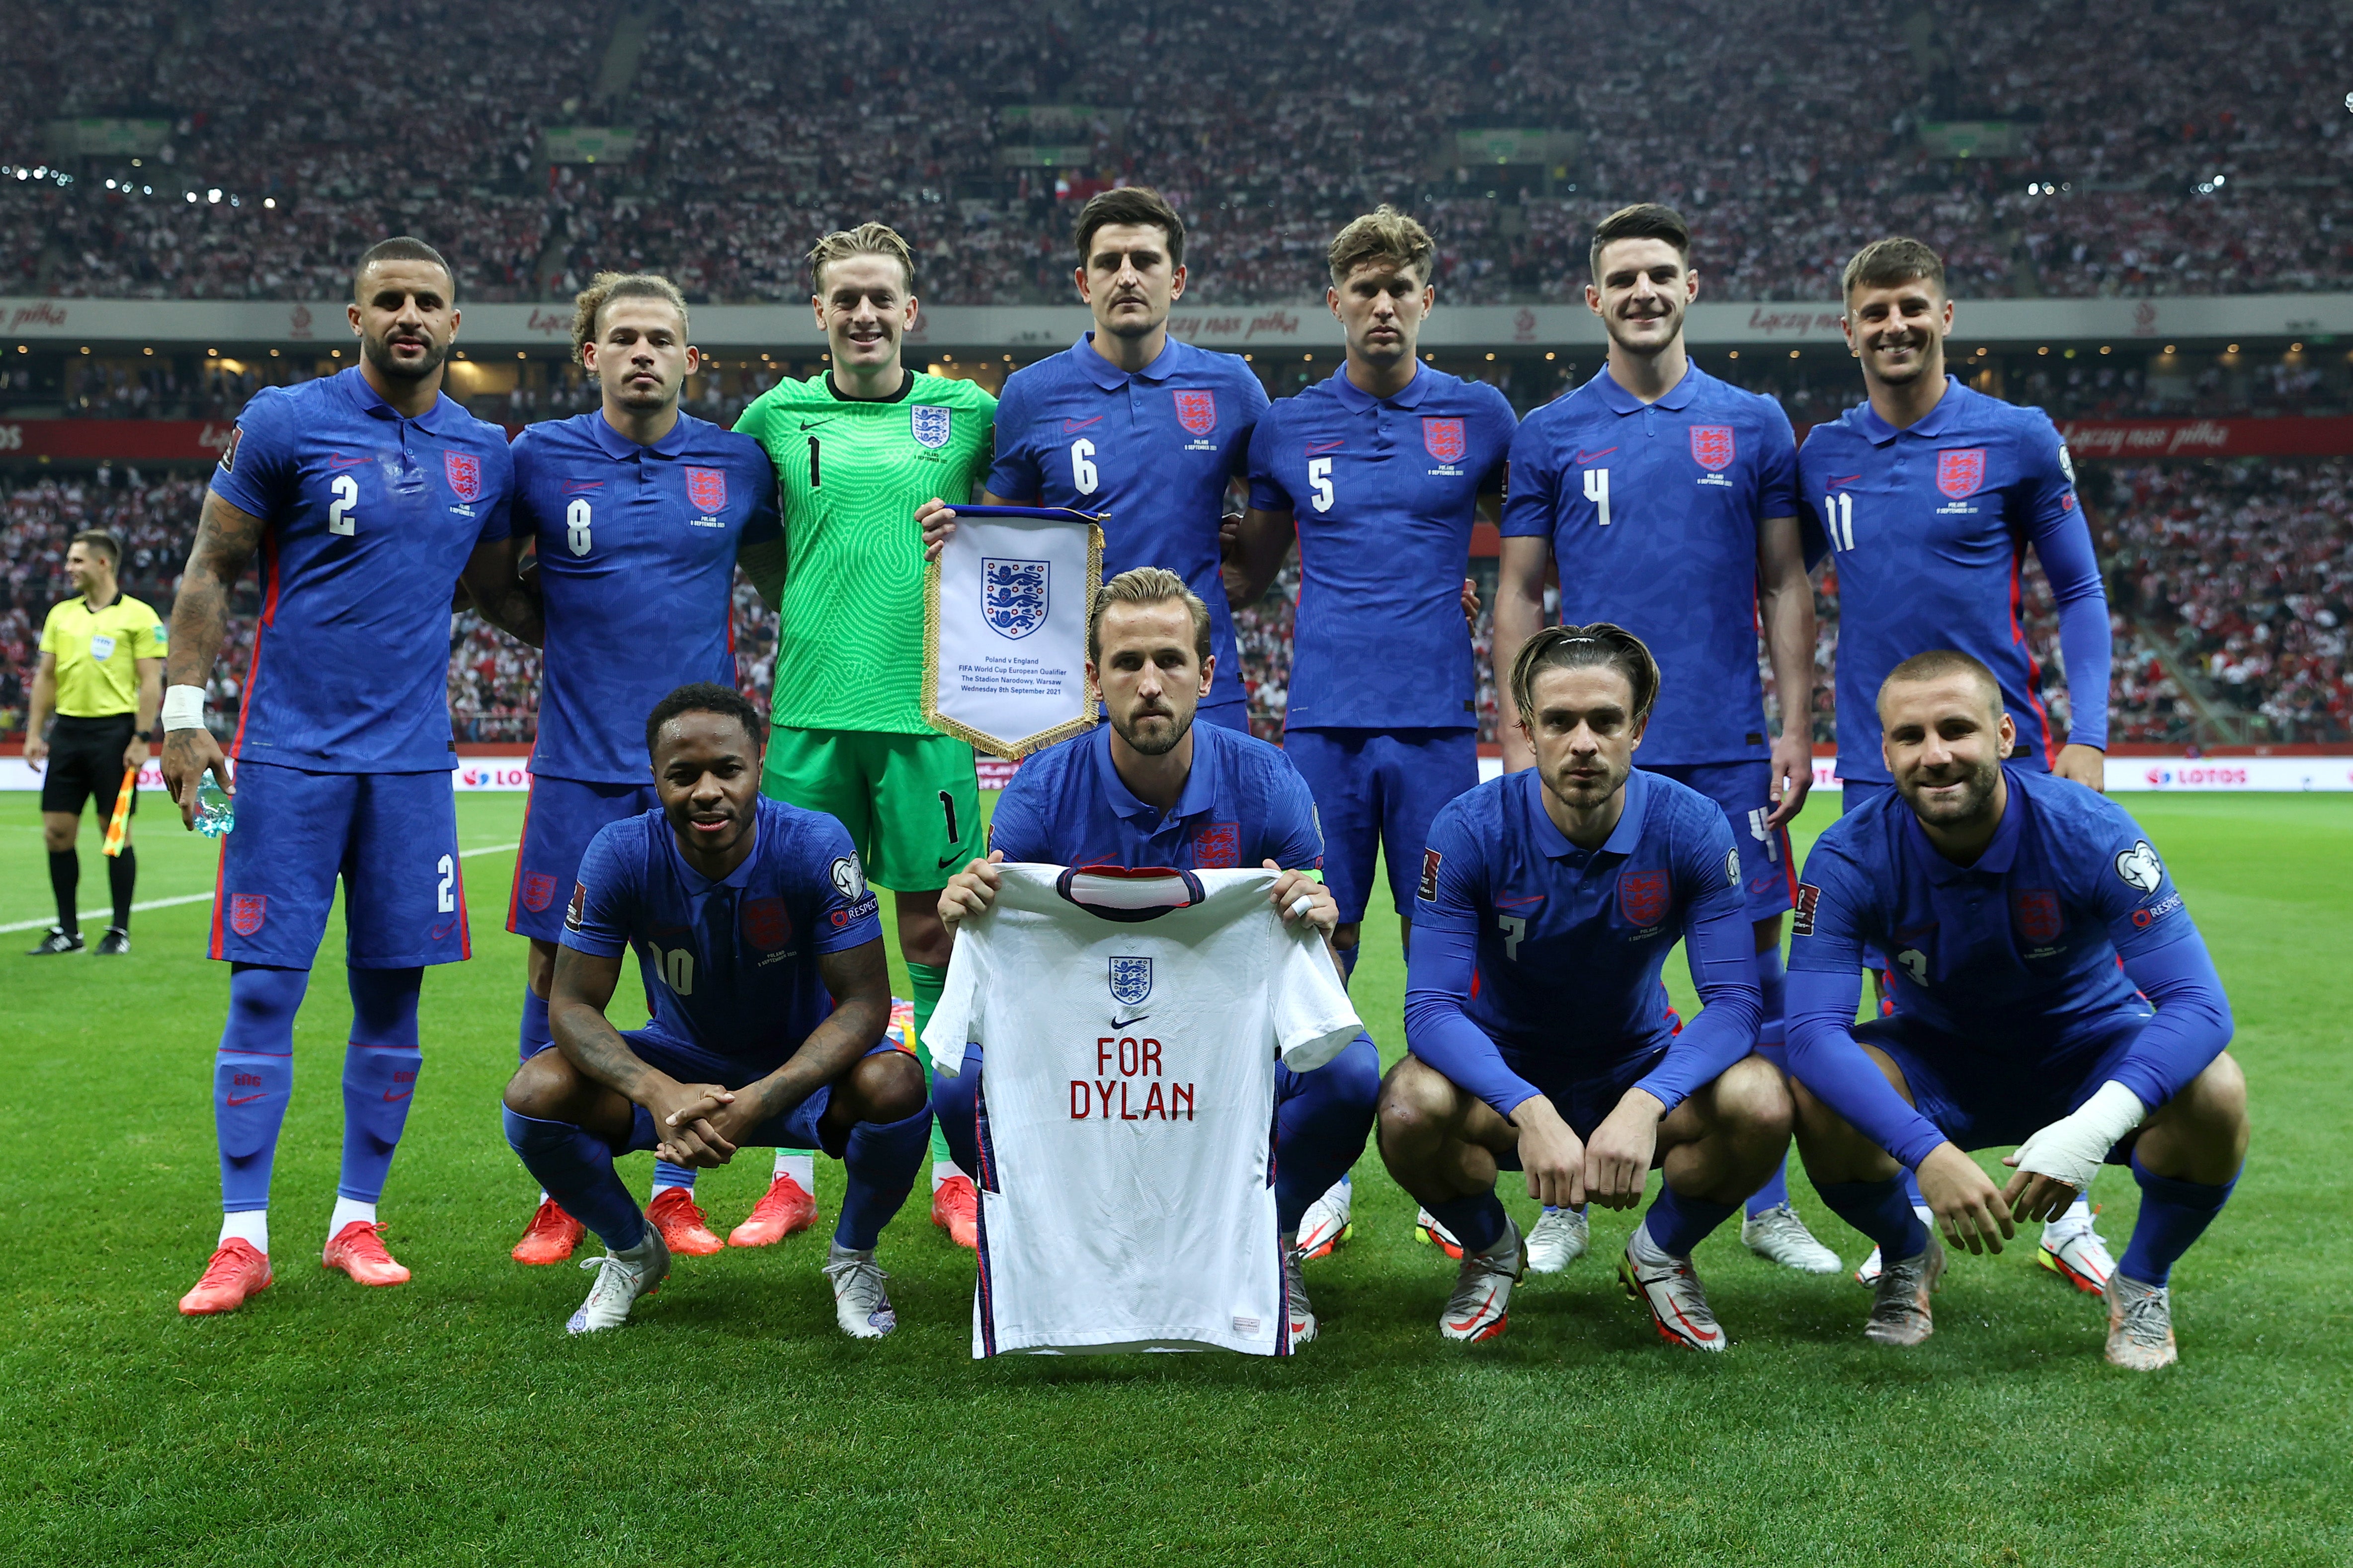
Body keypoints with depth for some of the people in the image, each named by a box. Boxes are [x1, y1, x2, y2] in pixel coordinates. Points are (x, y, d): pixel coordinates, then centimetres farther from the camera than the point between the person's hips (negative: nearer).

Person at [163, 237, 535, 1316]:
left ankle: (356, 1221, 17)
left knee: (393, 990, 5)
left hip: (411, 758, 4)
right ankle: (242, 1237, 5)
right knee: (265, 988, -3)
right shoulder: (286, 422, -3)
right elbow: (211, 572, 1)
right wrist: (183, 712, -5)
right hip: (290, 752, -3)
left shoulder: (484, 454, 9)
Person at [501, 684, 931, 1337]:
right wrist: (659, 1093, -38)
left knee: (895, 1085, -34)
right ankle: (631, 1252, 8)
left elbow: (865, 1002, -25)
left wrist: (760, 1101, -40)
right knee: (536, 1093, -23)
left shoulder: (816, 845, -25)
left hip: (802, 1068, -2)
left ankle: (854, 1256, 0)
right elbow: (572, 1003, -18)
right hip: (681, 1060, 2)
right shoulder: (621, 854, -20)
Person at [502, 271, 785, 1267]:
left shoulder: (736, 464, 4)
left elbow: (780, 574, 19)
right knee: (558, 971, 1)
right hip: (579, 761, 0)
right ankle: (561, 1194, 13)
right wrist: (559, 626, 3)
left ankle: (676, 1187, 16)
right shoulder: (541, 457, 3)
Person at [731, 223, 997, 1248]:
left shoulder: (968, 413, 6)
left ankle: (954, 1175, 12)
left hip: (928, 710, -1)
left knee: (936, 936, 3)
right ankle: (792, 1180, 14)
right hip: (811, 709, 1)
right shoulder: (777, 416, 8)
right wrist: (809, 610, 10)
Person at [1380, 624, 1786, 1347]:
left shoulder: (1690, 826, -16)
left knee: (1761, 1104, -30)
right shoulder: (1472, 829, -20)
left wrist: (1645, 1105, -41)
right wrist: (1529, 1111, -44)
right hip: (1505, 1078, -1)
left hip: (1641, 1066, 1)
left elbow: (1733, 1003, -20)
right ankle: (1492, 1252, 3)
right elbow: (1432, 1008, -25)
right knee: (1413, 1108, -34)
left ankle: (1661, 1254, 4)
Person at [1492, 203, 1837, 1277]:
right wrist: (1519, 745, 0)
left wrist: (1795, 731, 1)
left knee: (1750, 961, 4)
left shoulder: (1753, 425, 8)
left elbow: (1785, 586, 9)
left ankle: (1766, 1203, 15)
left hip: (1729, 746, 1)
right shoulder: (1549, 436, 6)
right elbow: (1519, 596, 7)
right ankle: (1565, 1203, 14)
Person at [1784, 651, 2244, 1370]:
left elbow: (2198, 1002, -29)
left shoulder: (2088, 832, -24)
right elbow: (1813, 1032, -31)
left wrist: (2095, 1126, -47)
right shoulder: (1851, 858, -22)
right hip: (1938, 1062, 1)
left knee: (2214, 1093, -31)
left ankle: (2142, 1282, 1)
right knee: (1818, 1100, -30)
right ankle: (1907, 1258, 5)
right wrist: (1927, 1152, -47)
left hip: (2087, 1051, 0)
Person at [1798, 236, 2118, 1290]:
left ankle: (2067, 1216, 18)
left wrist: (2086, 739, -7)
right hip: (1878, 769, 2)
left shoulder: (2017, 439, -1)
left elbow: (2078, 592, 3)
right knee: (1900, 998, 6)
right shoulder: (1821, 457, 7)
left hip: (2008, 759, -2)